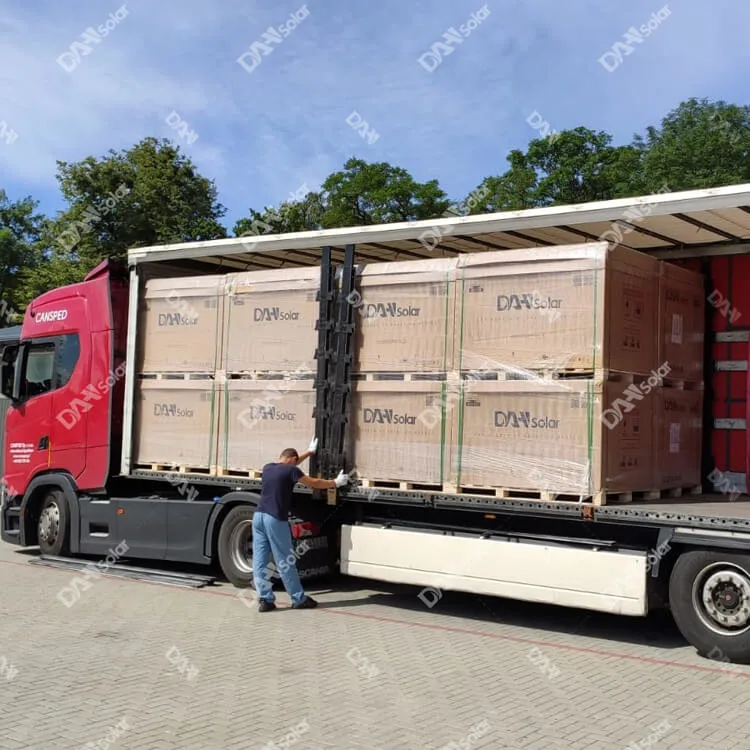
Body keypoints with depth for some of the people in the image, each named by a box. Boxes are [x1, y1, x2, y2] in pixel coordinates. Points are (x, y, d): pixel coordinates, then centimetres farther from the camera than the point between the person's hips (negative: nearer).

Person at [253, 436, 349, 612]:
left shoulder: (267, 468, 16)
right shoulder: (291, 470, -3)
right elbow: (314, 483, 5)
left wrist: (310, 452, 46)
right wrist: (336, 482, 21)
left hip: (259, 516, 7)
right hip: (275, 519, -6)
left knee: (259, 560, 5)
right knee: (285, 561, 1)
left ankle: (265, 599, 5)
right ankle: (299, 599, 11)